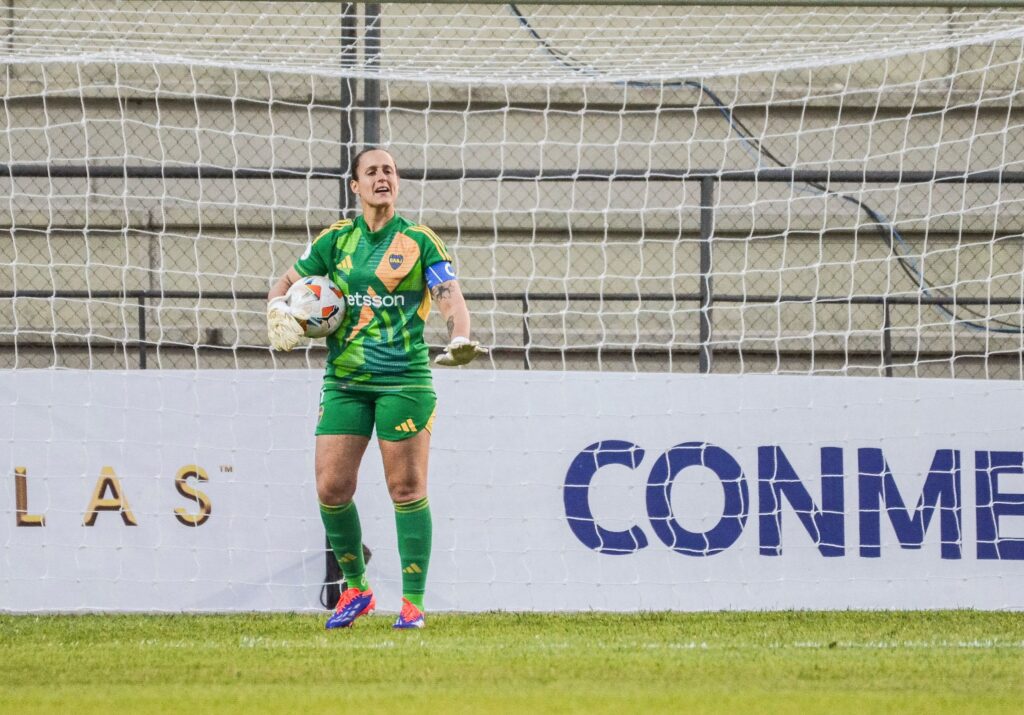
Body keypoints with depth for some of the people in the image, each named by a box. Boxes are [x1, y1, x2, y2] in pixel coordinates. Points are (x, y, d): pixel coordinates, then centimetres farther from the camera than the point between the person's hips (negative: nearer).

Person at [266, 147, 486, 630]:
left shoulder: (420, 242, 2)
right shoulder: (336, 240, 10)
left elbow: (451, 300, -6)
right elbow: (286, 283, 18)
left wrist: (459, 341, -26)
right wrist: (278, 310, -4)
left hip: (405, 379, -3)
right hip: (344, 381, 3)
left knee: (406, 488, -3)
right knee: (331, 487, -3)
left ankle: (413, 602, 2)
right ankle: (355, 589, 15)